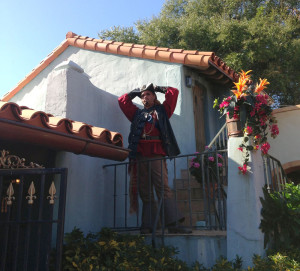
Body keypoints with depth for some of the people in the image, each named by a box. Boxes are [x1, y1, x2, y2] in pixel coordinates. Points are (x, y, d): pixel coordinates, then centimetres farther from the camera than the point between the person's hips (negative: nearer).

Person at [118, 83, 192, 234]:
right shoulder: (137, 114, 27)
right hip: (140, 156, 3)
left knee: (164, 190, -13)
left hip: (157, 155, -3)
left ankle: (174, 224, -16)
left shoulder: (162, 111, 21)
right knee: (146, 194, 0)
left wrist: (158, 88, 28)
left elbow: (173, 92, 17)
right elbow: (122, 100, 33)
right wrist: (136, 92, 34)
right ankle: (147, 226, 0)